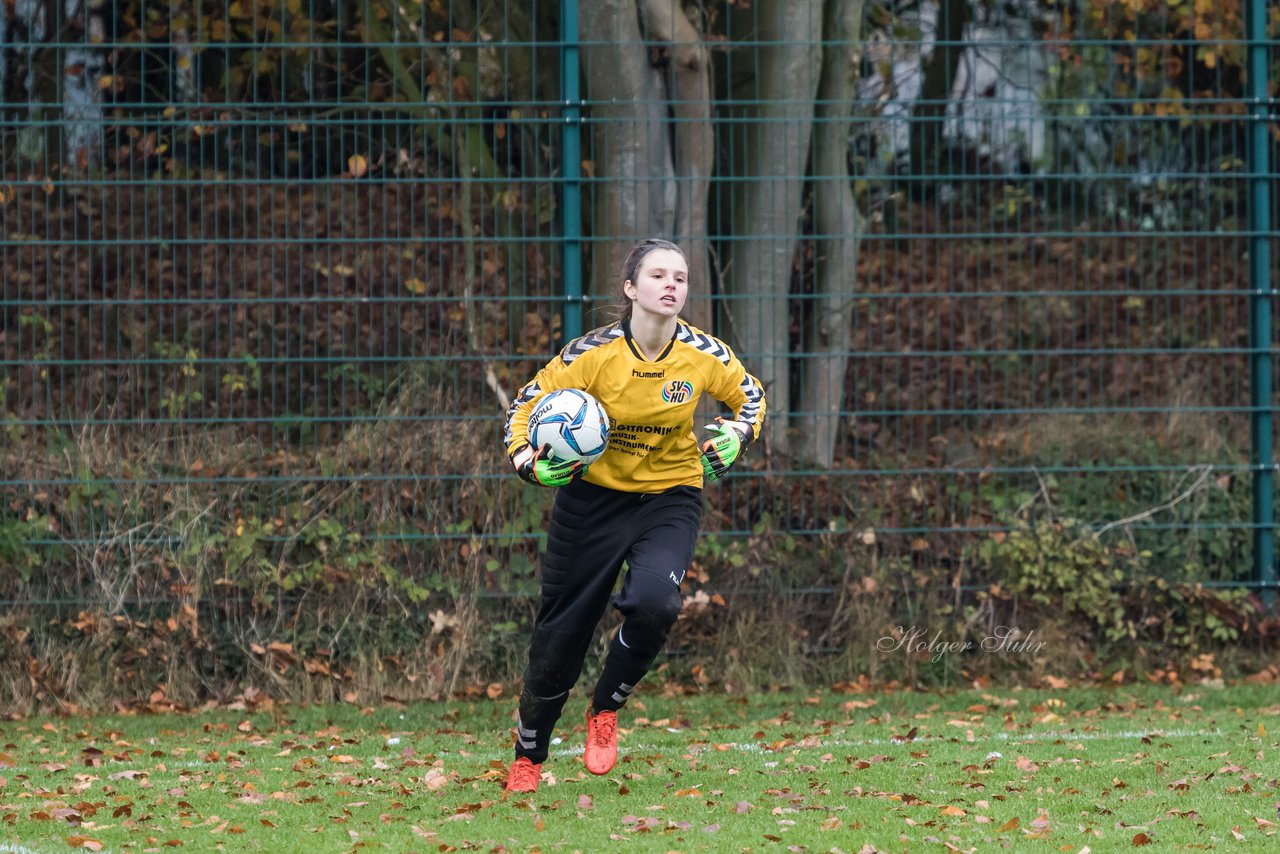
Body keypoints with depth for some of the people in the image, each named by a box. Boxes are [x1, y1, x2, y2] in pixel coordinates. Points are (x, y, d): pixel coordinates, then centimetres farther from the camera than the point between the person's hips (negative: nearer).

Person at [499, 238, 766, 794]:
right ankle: (528, 757, 30)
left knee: (652, 602, -29)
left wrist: (736, 437, -10)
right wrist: (531, 465, -23)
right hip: (592, 498, 0)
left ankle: (606, 708, 0)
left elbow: (750, 398, 10)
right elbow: (525, 407, -5)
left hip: (670, 498, 1)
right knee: (559, 638, 4)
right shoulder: (594, 353, -17)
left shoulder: (703, 355, -11)